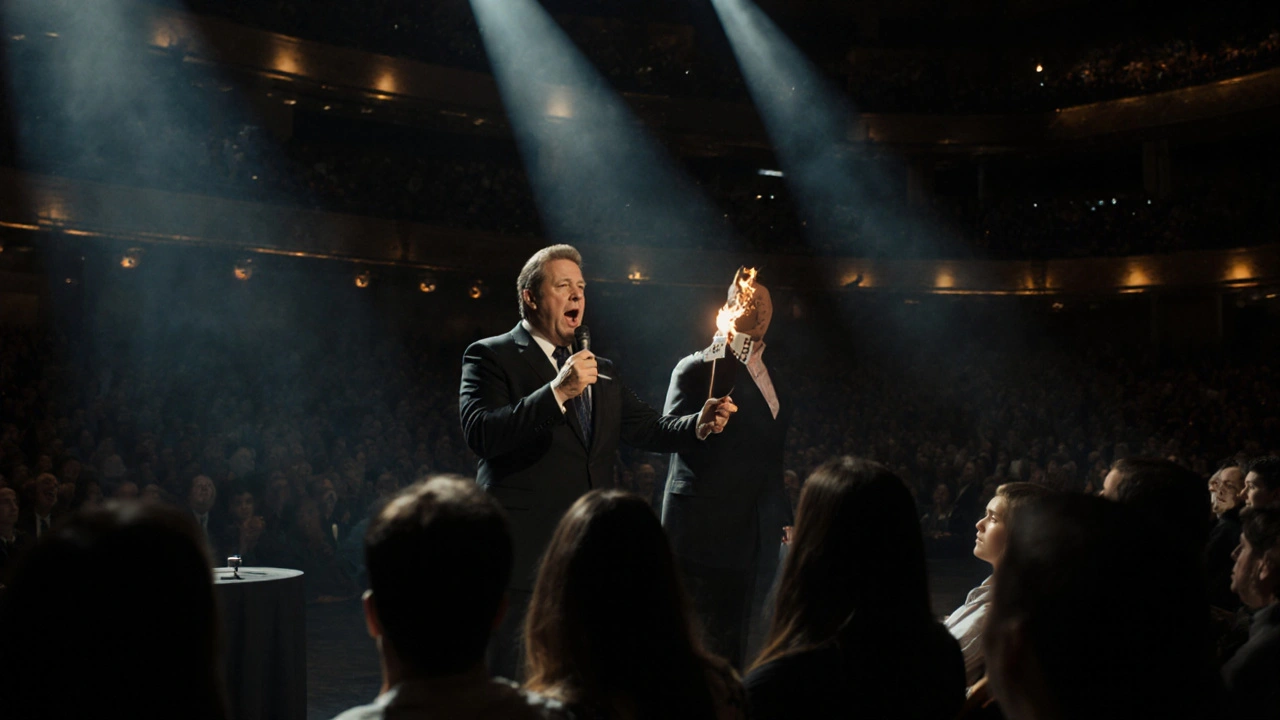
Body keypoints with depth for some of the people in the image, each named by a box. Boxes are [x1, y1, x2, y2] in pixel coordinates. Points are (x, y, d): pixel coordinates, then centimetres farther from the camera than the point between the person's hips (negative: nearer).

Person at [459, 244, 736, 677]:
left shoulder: (600, 371, 21)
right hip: (524, 555, -6)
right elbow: (480, 434, -16)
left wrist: (699, 425, -3)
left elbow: (646, 428, 16)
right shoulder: (491, 357, -1)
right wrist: (556, 392, -24)